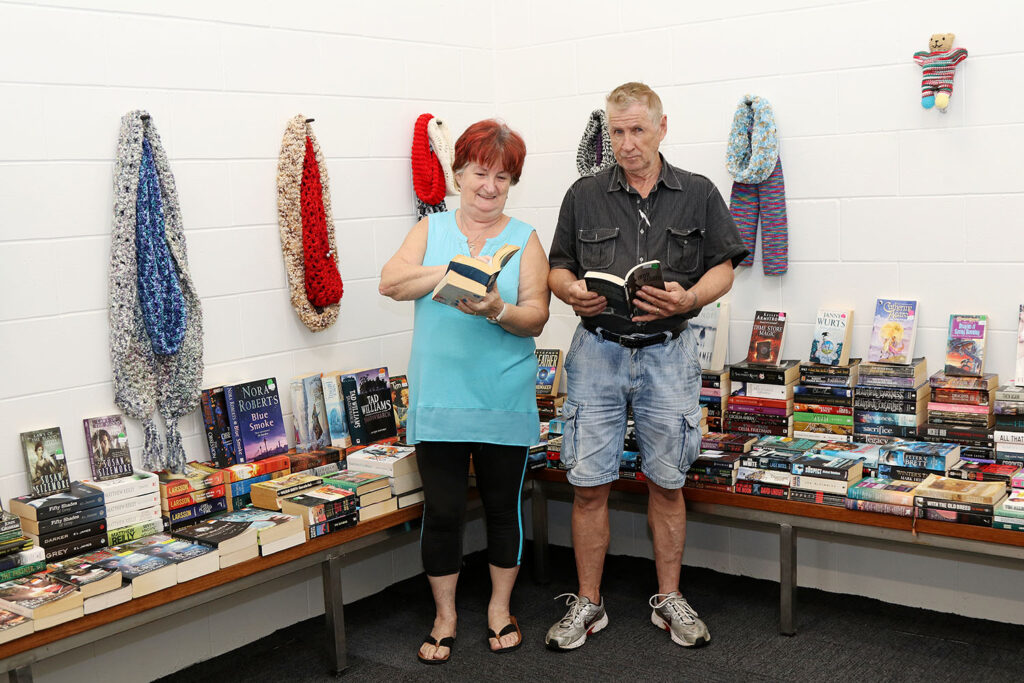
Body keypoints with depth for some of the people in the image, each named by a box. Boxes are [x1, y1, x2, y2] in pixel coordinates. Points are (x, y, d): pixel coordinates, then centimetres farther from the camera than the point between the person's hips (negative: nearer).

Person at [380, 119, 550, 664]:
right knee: (442, 511, 5)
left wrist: (498, 311, -25)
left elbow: (536, 316, -4)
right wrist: (454, 271, -22)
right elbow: (391, 282, -8)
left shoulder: (524, 239, 5)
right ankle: (445, 618, 23)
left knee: (504, 506, 11)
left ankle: (500, 607, 31)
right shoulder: (431, 230, 7)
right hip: (438, 400, 0)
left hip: (504, 402, 0)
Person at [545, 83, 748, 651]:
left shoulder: (698, 195, 6)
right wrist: (572, 292, -13)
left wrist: (687, 298, -16)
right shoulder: (585, 195, 7)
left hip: (667, 352, 0)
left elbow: (723, 267, 4)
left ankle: (668, 599, 23)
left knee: (667, 481, 8)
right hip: (598, 351, 0)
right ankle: (588, 603, 15)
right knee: (589, 484, 1)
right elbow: (558, 267, 10)